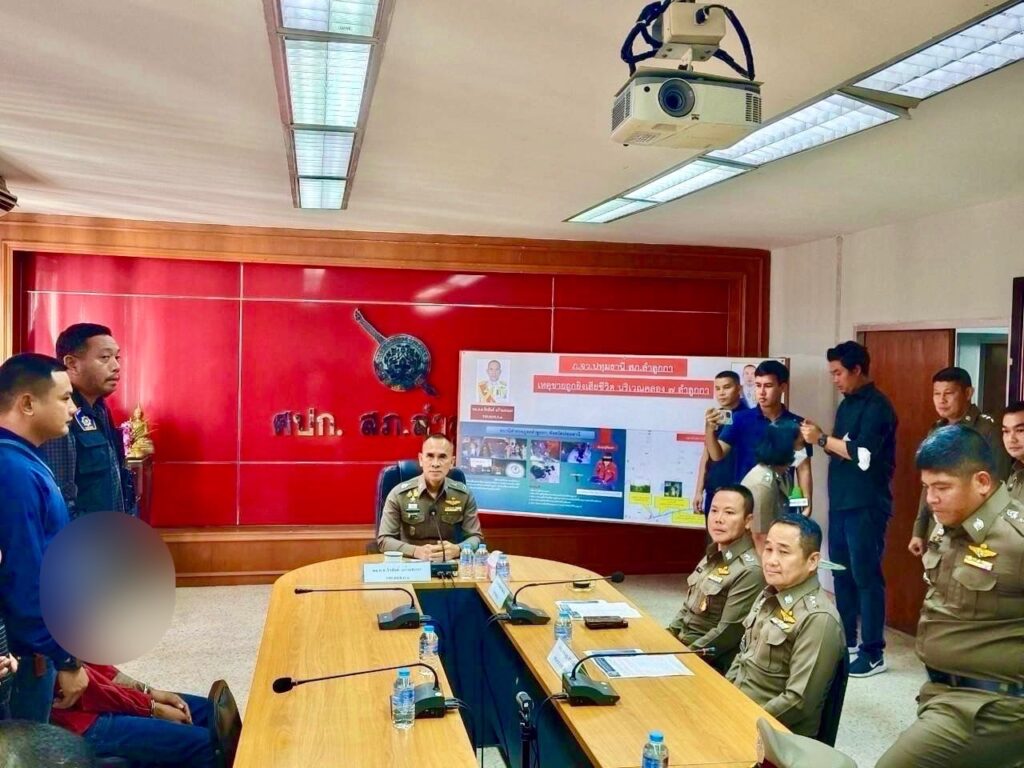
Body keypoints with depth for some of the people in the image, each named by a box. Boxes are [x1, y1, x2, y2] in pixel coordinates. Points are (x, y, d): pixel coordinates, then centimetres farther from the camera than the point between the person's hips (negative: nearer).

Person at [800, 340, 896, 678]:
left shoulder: (877, 406, -12)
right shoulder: (847, 404, 15)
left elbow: (863, 456, -21)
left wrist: (823, 438, -14)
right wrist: (819, 438, 1)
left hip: (866, 506, -9)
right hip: (840, 502, 9)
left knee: (866, 576, -4)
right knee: (842, 573, 14)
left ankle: (873, 654, 2)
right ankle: (846, 640, 25)